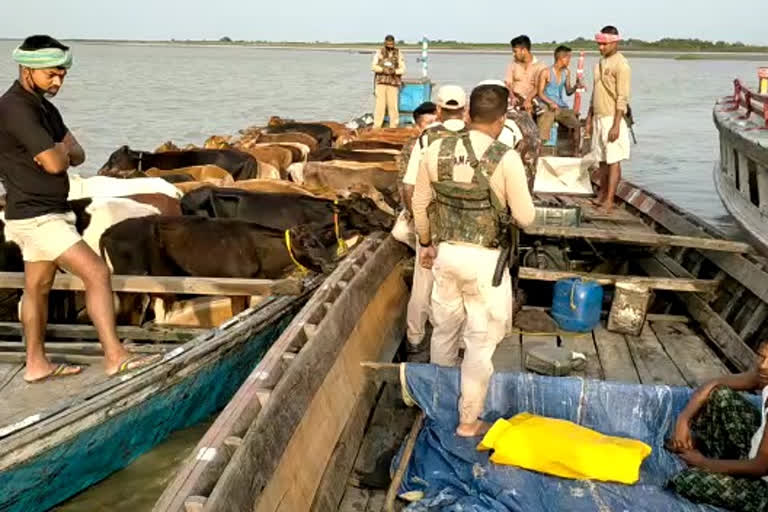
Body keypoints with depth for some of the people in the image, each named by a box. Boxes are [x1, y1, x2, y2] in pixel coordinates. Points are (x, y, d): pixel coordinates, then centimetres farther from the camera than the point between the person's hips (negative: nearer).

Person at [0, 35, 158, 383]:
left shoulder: (43, 106, 13)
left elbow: (77, 156, 8)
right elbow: (55, 164, -24)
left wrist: (59, 151, -13)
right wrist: (61, 148, -2)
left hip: (47, 213, 10)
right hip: (37, 217, -10)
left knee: (38, 288, 15)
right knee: (97, 273, -14)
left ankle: (36, 364, 26)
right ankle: (115, 357, -10)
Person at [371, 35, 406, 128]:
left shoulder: (398, 54, 8)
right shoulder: (379, 53, 9)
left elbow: (403, 69, 3)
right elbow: (373, 66, 2)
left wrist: (395, 71, -17)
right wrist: (383, 69, -16)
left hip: (393, 83, 0)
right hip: (381, 82, 0)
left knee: (393, 105, -3)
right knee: (380, 104, -5)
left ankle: (394, 126, 5)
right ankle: (377, 126, -1)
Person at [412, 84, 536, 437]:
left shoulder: (436, 151, -4)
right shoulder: (506, 159, -17)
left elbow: (420, 205, 5)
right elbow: (525, 218, -10)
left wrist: (426, 244, 20)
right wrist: (514, 199, 12)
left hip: (446, 253, 5)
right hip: (485, 260, -5)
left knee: (444, 329, 23)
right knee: (481, 342, 8)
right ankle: (468, 422, 19)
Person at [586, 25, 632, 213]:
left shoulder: (621, 65, -12)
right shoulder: (601, 62, 14)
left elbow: (622, 98, -16)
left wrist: (616, 125, -21)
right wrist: (589, 118, 18)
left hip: (612, 119, -8)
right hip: (598, 117, 8)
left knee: (613, 161, -5)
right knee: (602, 159, 12)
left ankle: (609, 201, -4)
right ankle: (601, 196, 20)